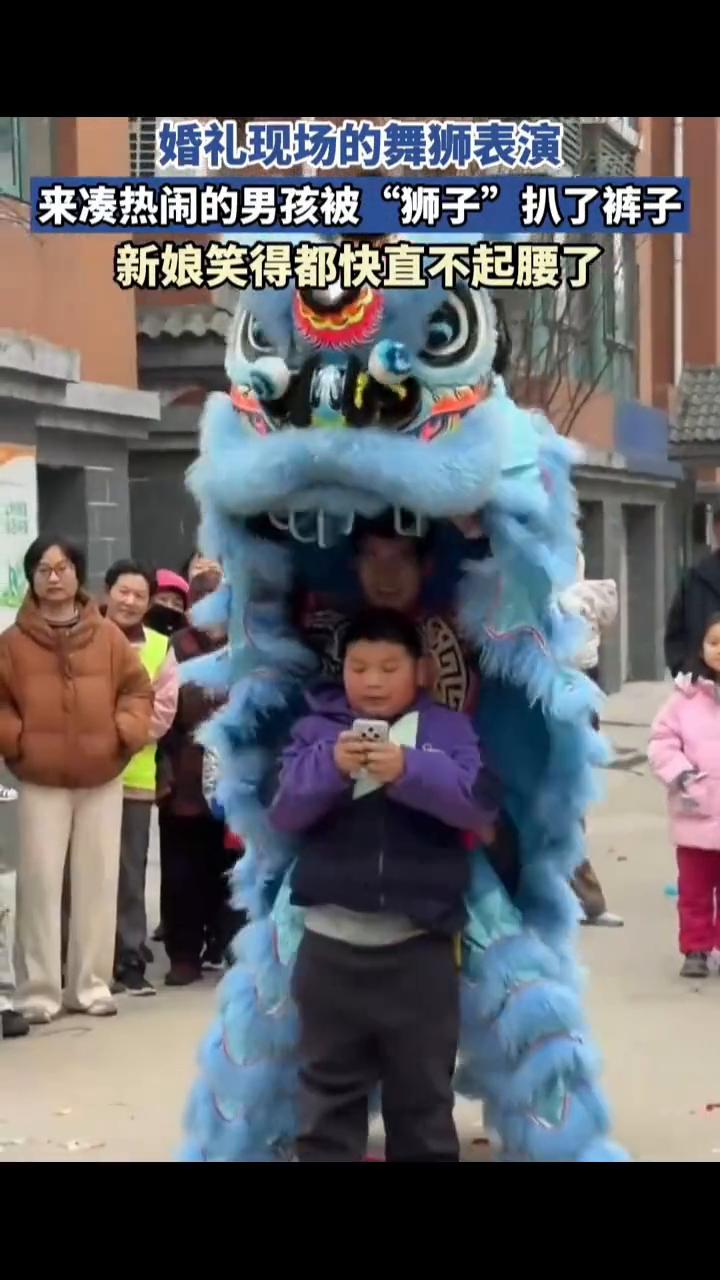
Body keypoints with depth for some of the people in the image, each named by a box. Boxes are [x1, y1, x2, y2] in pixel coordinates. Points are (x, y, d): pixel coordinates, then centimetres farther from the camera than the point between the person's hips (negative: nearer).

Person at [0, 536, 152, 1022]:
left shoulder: (108, 635, 2)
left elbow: (137, 689, 7)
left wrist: (125, 731, -7)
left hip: (102, 776, 2)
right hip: (41, 779, -2)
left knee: (99, 880, 7)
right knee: (40, 881, -4)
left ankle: (91, 983, 17)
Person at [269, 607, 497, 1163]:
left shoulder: (449, 729, 2)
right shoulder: (317, 727, 4)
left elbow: (478, 802, -13)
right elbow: (285, 810, -6)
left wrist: (409, 770, -27)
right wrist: (331, 765, -23)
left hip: (419, 944, -1)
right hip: (332, 943, 1)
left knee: (423, 1093, 11)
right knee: (329, 1091, 12)